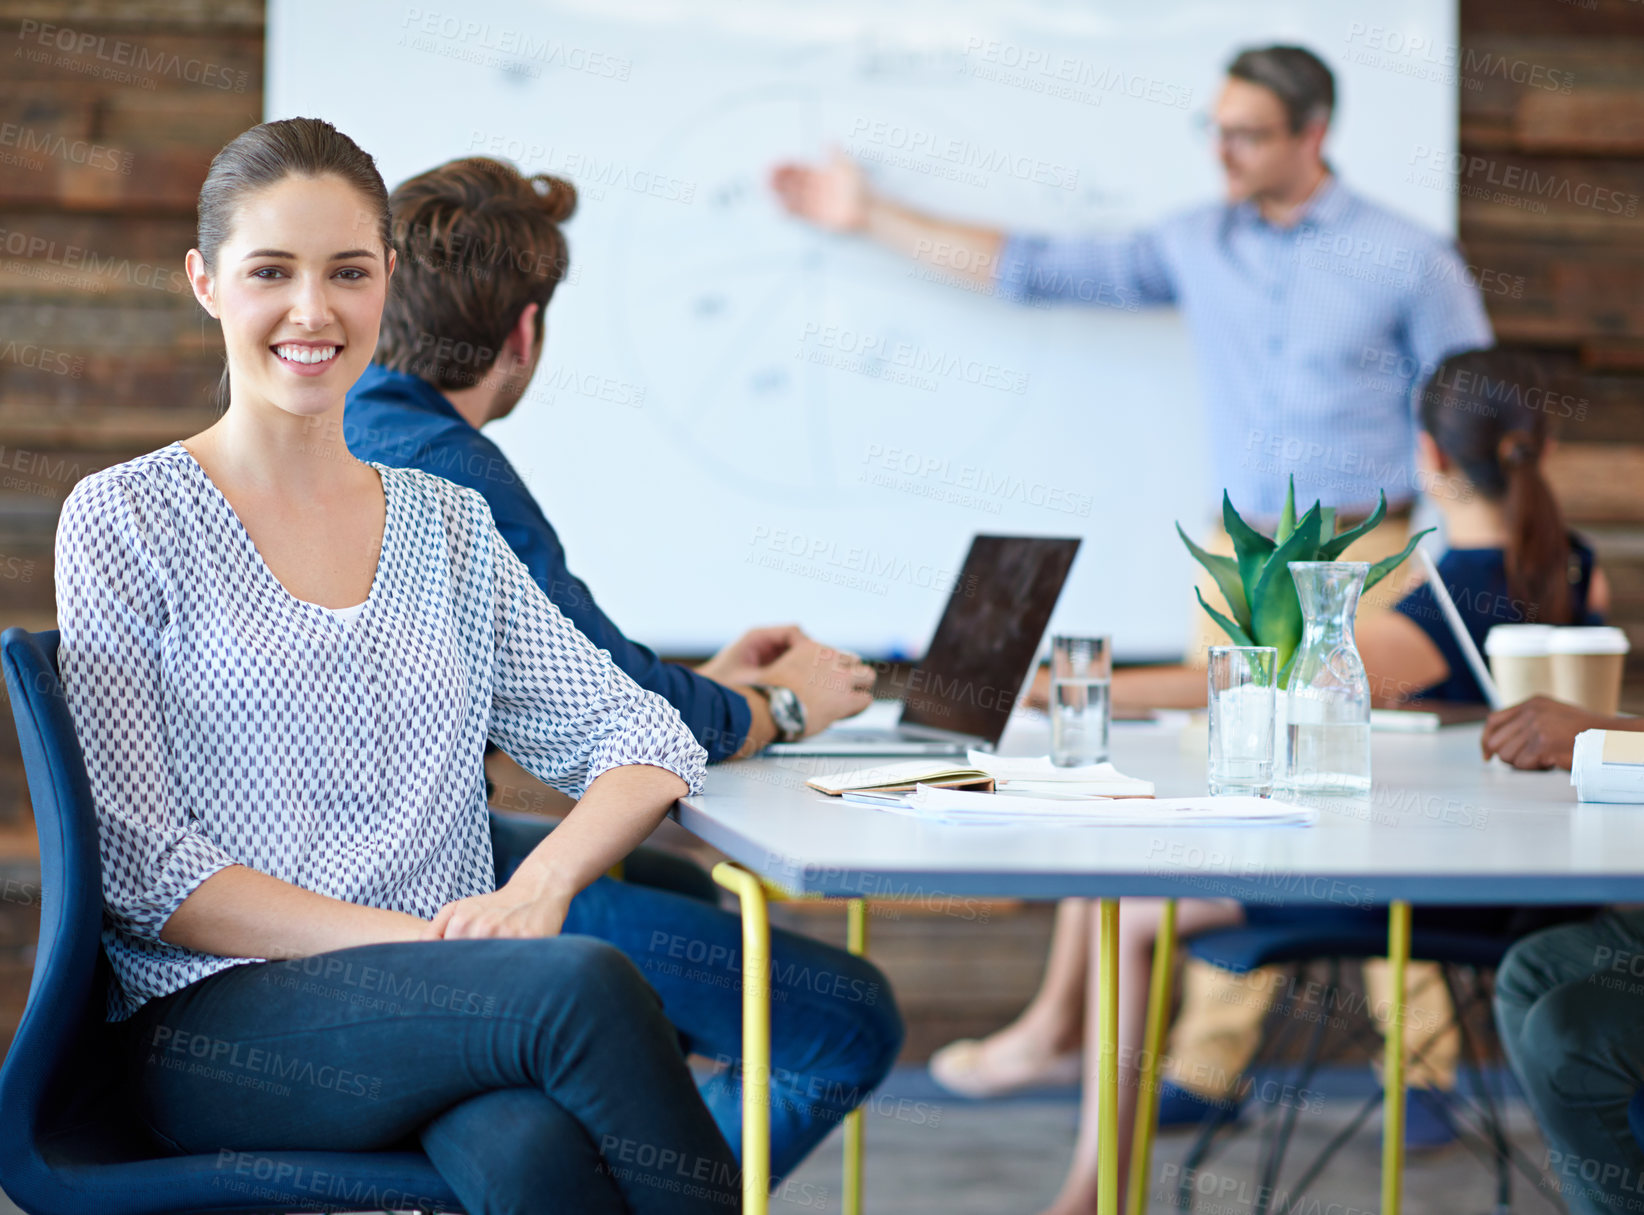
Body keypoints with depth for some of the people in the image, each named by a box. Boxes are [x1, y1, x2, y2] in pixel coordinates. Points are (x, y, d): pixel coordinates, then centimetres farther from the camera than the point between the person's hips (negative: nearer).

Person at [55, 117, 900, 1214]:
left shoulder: (449, 527, 18)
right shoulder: (126, 519, 5)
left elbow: (647, 741, 11)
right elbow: (143, 873, -4)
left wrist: (536, 887, -12)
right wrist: (417, 941, -15)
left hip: (442, 1006, 3)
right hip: (220, 1019, -3)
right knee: (582, 985, -32)